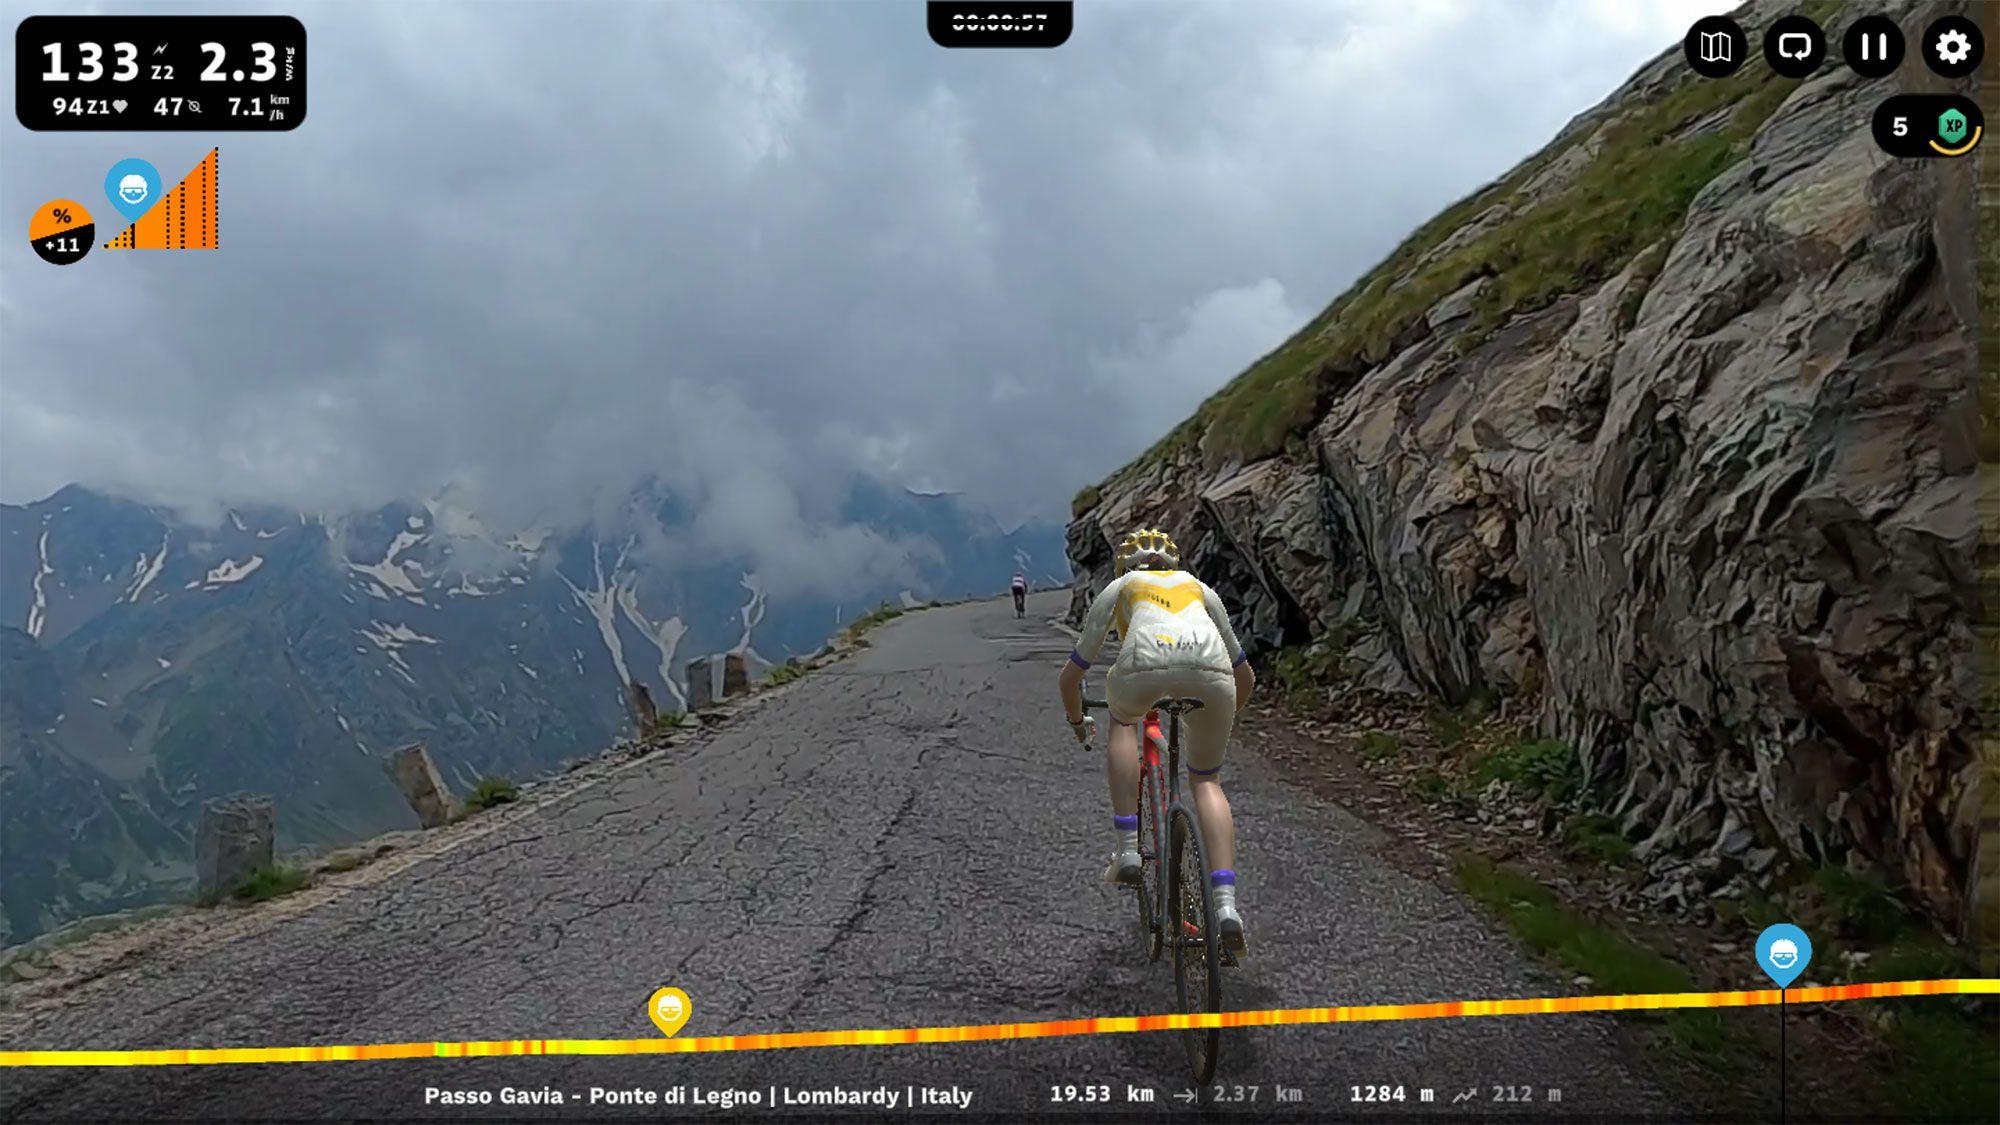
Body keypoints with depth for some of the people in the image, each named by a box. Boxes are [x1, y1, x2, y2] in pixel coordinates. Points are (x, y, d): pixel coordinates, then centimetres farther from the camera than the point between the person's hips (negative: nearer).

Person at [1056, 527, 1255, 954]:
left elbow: (1069, 676, 36)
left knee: (1123, 721, 33)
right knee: (1206, 780, 21)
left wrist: (1078, 721, 55)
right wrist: (1224, 716, 63)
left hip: (1146, 663, -2)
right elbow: (1246, 677, 45)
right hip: (1211, 670, 2)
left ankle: (1128, 849, 20)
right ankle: (1226, 902, 2)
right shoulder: (1200, 587, 39)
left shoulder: (1119, 587, 34)